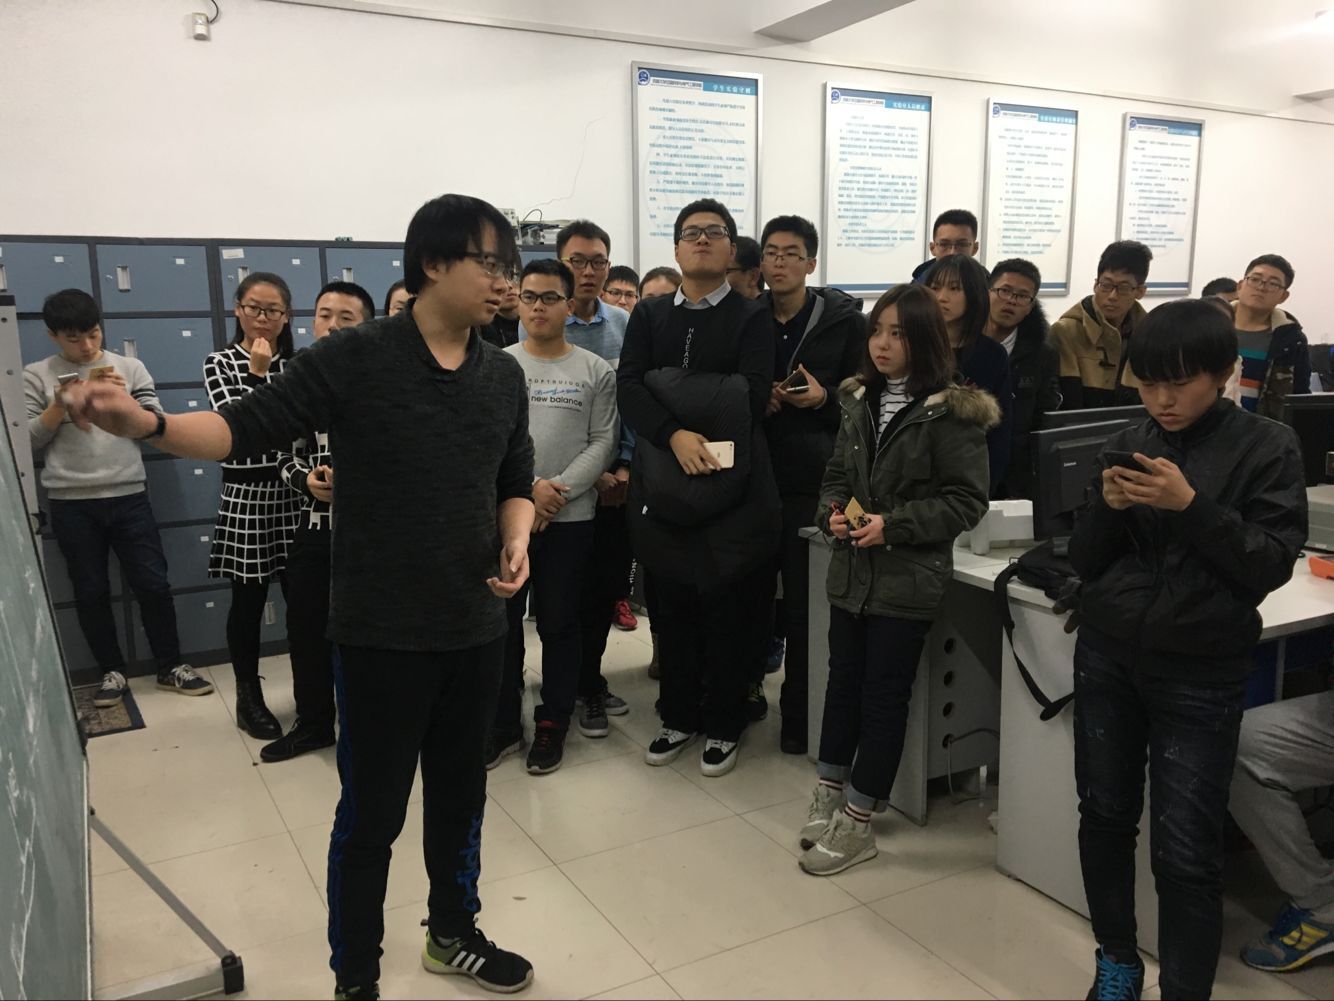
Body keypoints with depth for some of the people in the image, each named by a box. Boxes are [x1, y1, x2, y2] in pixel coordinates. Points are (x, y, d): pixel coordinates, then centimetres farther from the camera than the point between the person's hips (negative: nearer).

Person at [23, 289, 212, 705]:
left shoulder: (129, 367, 5)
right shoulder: (35, 376, 4)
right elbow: (28, 442, 1)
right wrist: (59, 405, -12)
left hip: (129, 497, 0)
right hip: (71, 504, 0)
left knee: (154, 584, 3)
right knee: (91, 592, 8)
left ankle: (170, 667, 17)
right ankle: (112, 671, 23)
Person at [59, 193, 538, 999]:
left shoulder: (506, 376, 4)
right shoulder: (352, 358, -10)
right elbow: (250, 426, -13)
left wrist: (516, 541, -5)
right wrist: (147, 424, -28)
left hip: (477, 628, 5)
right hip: (383, 631, -5)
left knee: (461, 793, 20)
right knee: (372, 810, 8)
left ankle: (453, 933, 43)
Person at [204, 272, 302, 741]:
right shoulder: (219, 364, 2)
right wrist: (258, 372, -13)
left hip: (295, 493, 2)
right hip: (246, 495, -2)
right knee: (248, 602, 6)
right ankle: (248, 699, 21)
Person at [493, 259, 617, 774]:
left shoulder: (595, 371, 3)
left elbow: (602, 443, -2)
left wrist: (559, 491, -14)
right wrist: (527, 490, -14)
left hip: (570, 517, -1)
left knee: (560, 624, 8)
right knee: (501, 622, 8)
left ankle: (552, 725, 22)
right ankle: (503, 724, 22)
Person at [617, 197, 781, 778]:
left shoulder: (753, 318, 3)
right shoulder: (648, 315, 12)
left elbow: (751, 398, -10)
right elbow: (628, 387, -3)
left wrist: (704, 443, -15)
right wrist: (675, 436, -18)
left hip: (732, 485, -3)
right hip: (661, 483, 3)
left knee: (727, 606, 4)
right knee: (671, 605, 10)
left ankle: (723, 724, 19)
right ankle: (679, 717, 26)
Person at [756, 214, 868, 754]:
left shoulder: (844, 321, 1)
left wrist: (825, 399, -13)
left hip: (813, 481, -2)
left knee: (805, 602, 2)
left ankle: (798, 712, 16)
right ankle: (747, 685, 29)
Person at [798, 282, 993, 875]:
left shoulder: (951, 412, -12)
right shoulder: (860, 402, 8)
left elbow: (967, 501, -12)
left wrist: (894, 526, -19)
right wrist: (832, 513, -5)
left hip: (908, 580, -6)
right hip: (850, 571, 6)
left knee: (884, 695, 5)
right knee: (843, 681, 15)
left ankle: (856, 824, 18)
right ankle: (829, 794, 32)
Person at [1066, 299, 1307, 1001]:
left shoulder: (1267, 449, -4)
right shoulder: (1130, 443, 5)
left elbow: (1273, 564, -10)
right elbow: (1084, 561, 6)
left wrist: (1190, 506, -22)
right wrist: (1108, 507, -14)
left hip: (1200, 674, -3)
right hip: (1107, 655, 4)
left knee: (1186, 850, -3)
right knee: (1105, 813, 12)